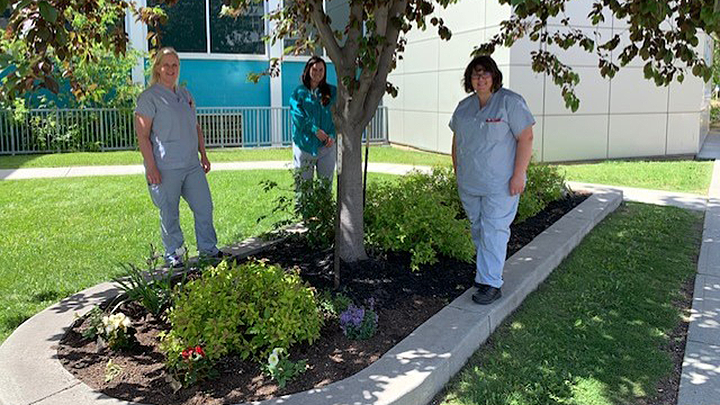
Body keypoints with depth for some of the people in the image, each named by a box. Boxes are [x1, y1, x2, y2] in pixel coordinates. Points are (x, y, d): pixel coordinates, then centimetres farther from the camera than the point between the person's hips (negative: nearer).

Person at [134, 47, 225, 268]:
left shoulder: (185, 94, 15)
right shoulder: (149, 97, -6)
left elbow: (196, 128, 22)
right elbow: (142, 135, -11)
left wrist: (203, 155, 16)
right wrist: (151, 167, -17)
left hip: (192, 165, 7)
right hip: (165, 169, -6)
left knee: (204, 207, 8)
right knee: (169, 214, 4)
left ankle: (208, 249, 22)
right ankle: (173, 255, 19)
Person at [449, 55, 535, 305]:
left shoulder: (510, 102, -8)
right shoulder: (464, 106, 12)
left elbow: (526, 139, -12)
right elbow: (456, 140, 19)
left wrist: (518, 175, -17)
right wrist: (457, 171, 15)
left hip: (500, 184, -6)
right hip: (469, 184, 7)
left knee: (494, 230, -8)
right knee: (477, 229, 12)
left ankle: (491, 283, -4)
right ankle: (485, 271, 26)